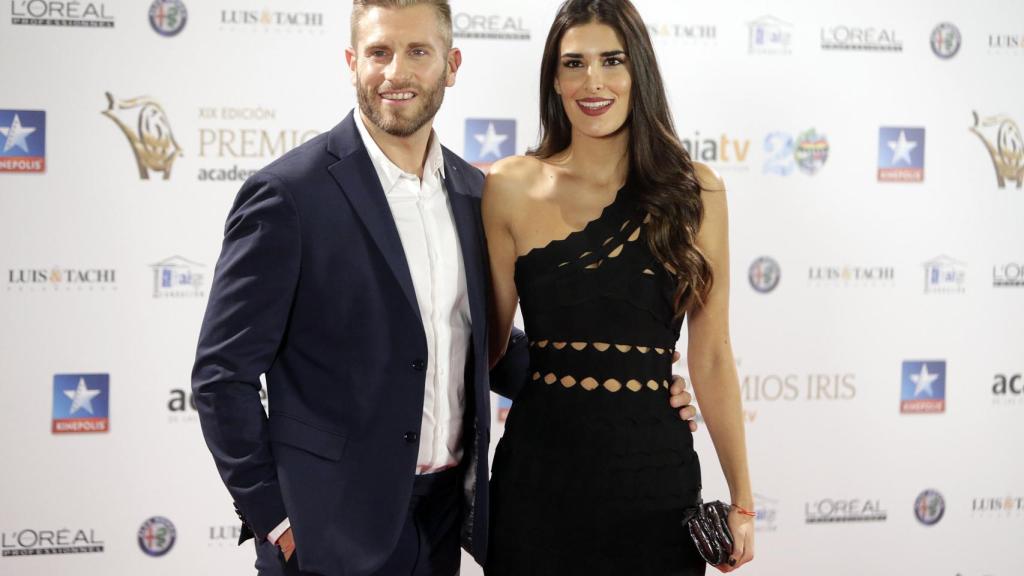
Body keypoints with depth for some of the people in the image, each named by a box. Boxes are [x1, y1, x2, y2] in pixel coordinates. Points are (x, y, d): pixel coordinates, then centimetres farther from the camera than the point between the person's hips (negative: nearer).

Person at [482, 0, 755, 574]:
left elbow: (711, 355, 2)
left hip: (655, 473, 0)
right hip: (539, 469, 0)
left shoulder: (695, 191, 0)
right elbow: (489, 339, 2)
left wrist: (742, 499, 2)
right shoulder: (511, 187, -1)